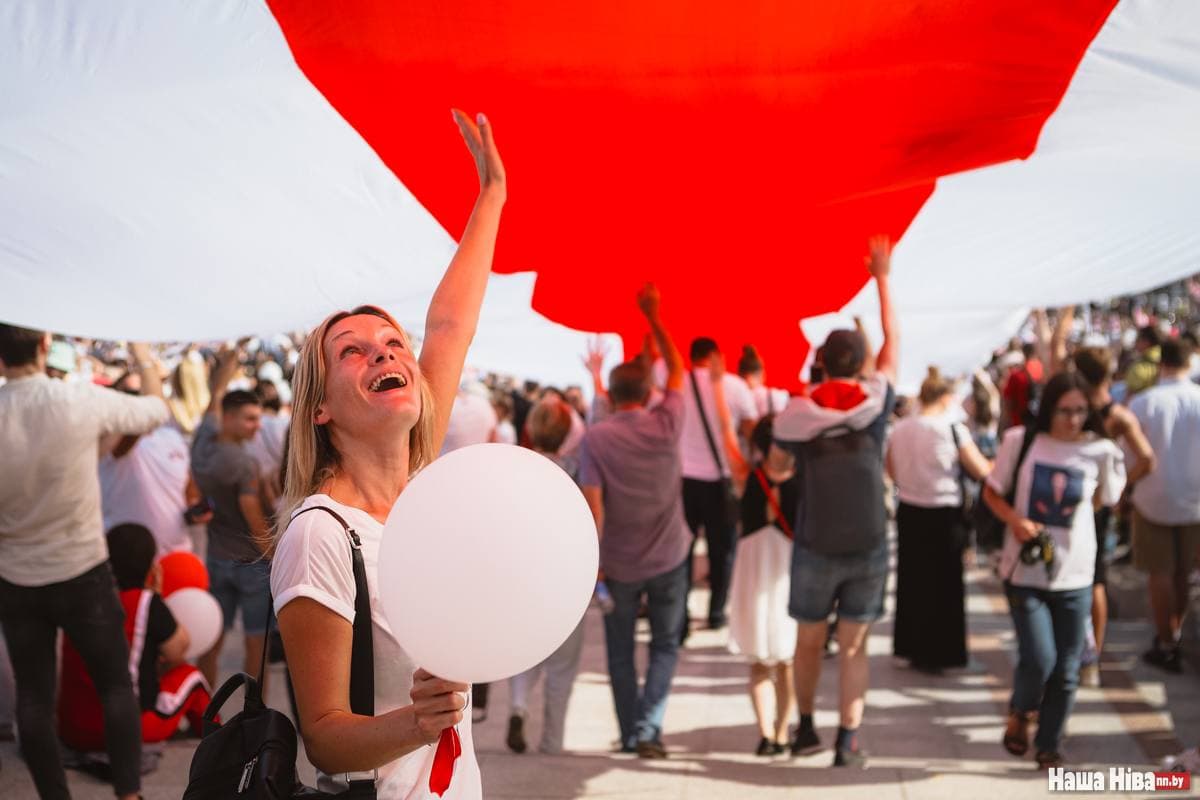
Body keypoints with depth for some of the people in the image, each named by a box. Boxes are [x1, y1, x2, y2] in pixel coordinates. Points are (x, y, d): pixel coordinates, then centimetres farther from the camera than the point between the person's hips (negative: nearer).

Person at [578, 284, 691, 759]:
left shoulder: (596, 438, -12)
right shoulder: (666, 424, -7)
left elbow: (593, 505, -17)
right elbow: (677, 370, 8)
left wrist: (594, 559, -10)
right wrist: (652, 317, 12)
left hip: (619, 564, -1)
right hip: (669, 557, 1)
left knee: (620, 651, 15)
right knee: (665, 646, 13)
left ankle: (631, 734, 18)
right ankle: (649, 727, -1)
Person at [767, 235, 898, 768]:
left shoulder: (795, 414, -8)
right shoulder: (876, 402, -7)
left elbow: (775, 471, 7)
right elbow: (893, 341, 7)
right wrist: (882, 279, 16)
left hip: (814, 547, 0)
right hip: (868, 546, 0)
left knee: (809, 642, 15)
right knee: (854, 646, 8)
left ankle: (805, 729, 27)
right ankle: (848, 741, 4)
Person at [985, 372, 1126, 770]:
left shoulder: (1101, 451, -4)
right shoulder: (1020, 441, -7)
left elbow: (1107, 501, 12)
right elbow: (992, 491, 2)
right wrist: (1015, 519, -13)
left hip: (1075, 576, 2)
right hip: (1025, 572, -2)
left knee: (1065, 672, 8)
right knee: (1039, 659, -11)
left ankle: (1049, 747, 28)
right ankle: (1020, 712, 23)